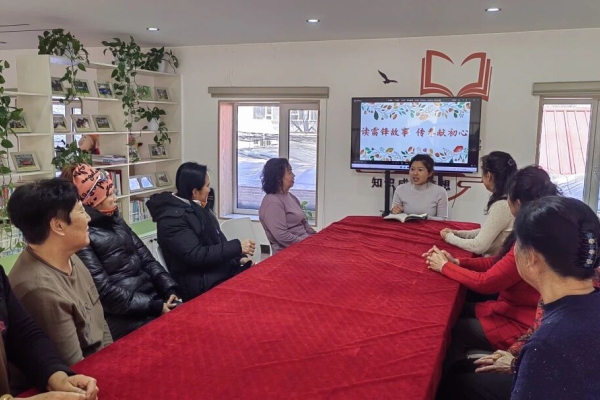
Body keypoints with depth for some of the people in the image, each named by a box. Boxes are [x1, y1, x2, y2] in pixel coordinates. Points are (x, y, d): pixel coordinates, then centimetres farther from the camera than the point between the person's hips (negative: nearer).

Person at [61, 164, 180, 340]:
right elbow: (104, 291, -15)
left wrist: (169, 289, -3)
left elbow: (146, 258, 12)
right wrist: (154, 307, -18)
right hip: (126, 318, -7)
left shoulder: (116, 222, 16)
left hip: (154, 298, 7)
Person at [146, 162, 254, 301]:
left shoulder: (198, 208, 11)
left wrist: (239, 257, 0)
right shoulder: (172, 218, -17)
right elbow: (196, 256, -23)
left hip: (220, 270, 8)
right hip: (200, 284, -8)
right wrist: (237, 247, -21)